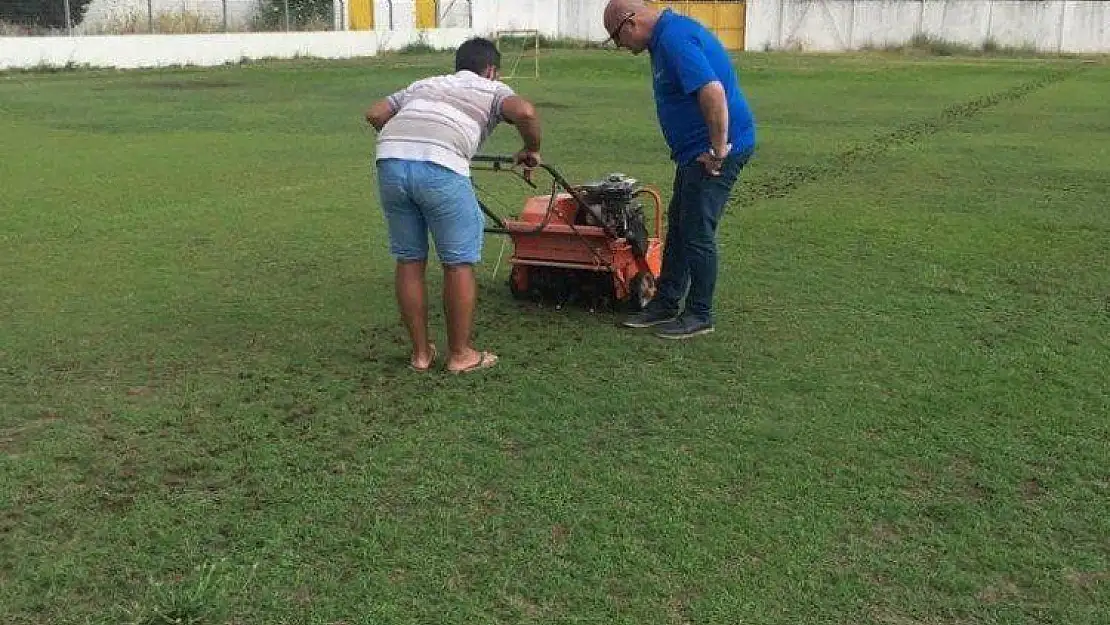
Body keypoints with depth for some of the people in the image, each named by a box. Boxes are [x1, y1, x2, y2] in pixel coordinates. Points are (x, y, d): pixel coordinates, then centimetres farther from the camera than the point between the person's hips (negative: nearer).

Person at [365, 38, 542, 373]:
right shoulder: (492, 90, 23)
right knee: (459, 262, 10)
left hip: (389, 162, 5)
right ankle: (460, 354, 19)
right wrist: (531, 150, 18)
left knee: (409, 260, 17)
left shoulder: (425, 84, 36)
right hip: (439, 168, -5)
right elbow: (525, 112, 1)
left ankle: (421, 352, 26)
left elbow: (375, 114, 30)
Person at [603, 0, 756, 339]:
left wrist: (718, 150, -25)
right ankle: (666, 304, 25)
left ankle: (699, 315, 10)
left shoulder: (675, 39, -21)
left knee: (697, 232, -3)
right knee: (678, 225, 15)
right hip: (697, 149, 11)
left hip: (717, 148, -11)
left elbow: (713, 91, -31)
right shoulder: (667, 35, 14)